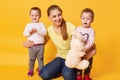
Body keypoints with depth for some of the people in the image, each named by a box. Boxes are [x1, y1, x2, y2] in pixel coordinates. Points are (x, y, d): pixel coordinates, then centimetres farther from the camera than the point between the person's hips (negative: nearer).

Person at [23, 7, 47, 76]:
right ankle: (31, 70, 25)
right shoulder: (28, 25, 4)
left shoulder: (41, 24, 0)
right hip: (32, 46, 1)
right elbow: (24, 33, -1)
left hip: (40, 45, -1)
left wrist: (37, 30, -23)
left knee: (40, 58, 9)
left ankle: (41, 70, 23)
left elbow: (45, 33, -11)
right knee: (31, 59, 11)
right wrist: (29, 32, -19)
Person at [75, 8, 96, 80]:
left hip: (88, 52, -1)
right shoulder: (78, 28, -6)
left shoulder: (91, 30, -14)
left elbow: (91, 41, -22)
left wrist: (86, 48, -35)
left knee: (88, 65, 15)